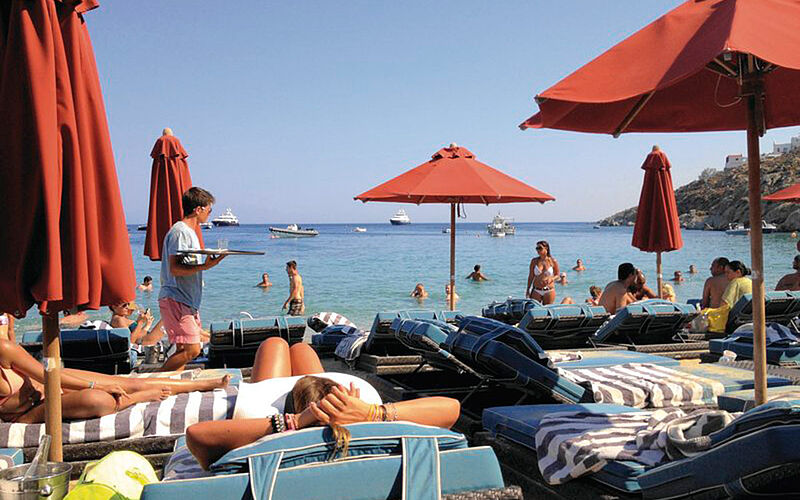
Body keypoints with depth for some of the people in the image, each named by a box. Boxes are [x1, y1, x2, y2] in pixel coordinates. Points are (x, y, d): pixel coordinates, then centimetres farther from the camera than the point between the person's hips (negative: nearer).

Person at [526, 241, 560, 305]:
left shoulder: (553, 261, -1)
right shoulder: (534, 261, 2)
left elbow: (557, 275, 8)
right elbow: (531, 276, 7)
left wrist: (551, 279, -14)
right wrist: (528, 290, 6)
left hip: (549, 291, -1)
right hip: (536, 291, 1)